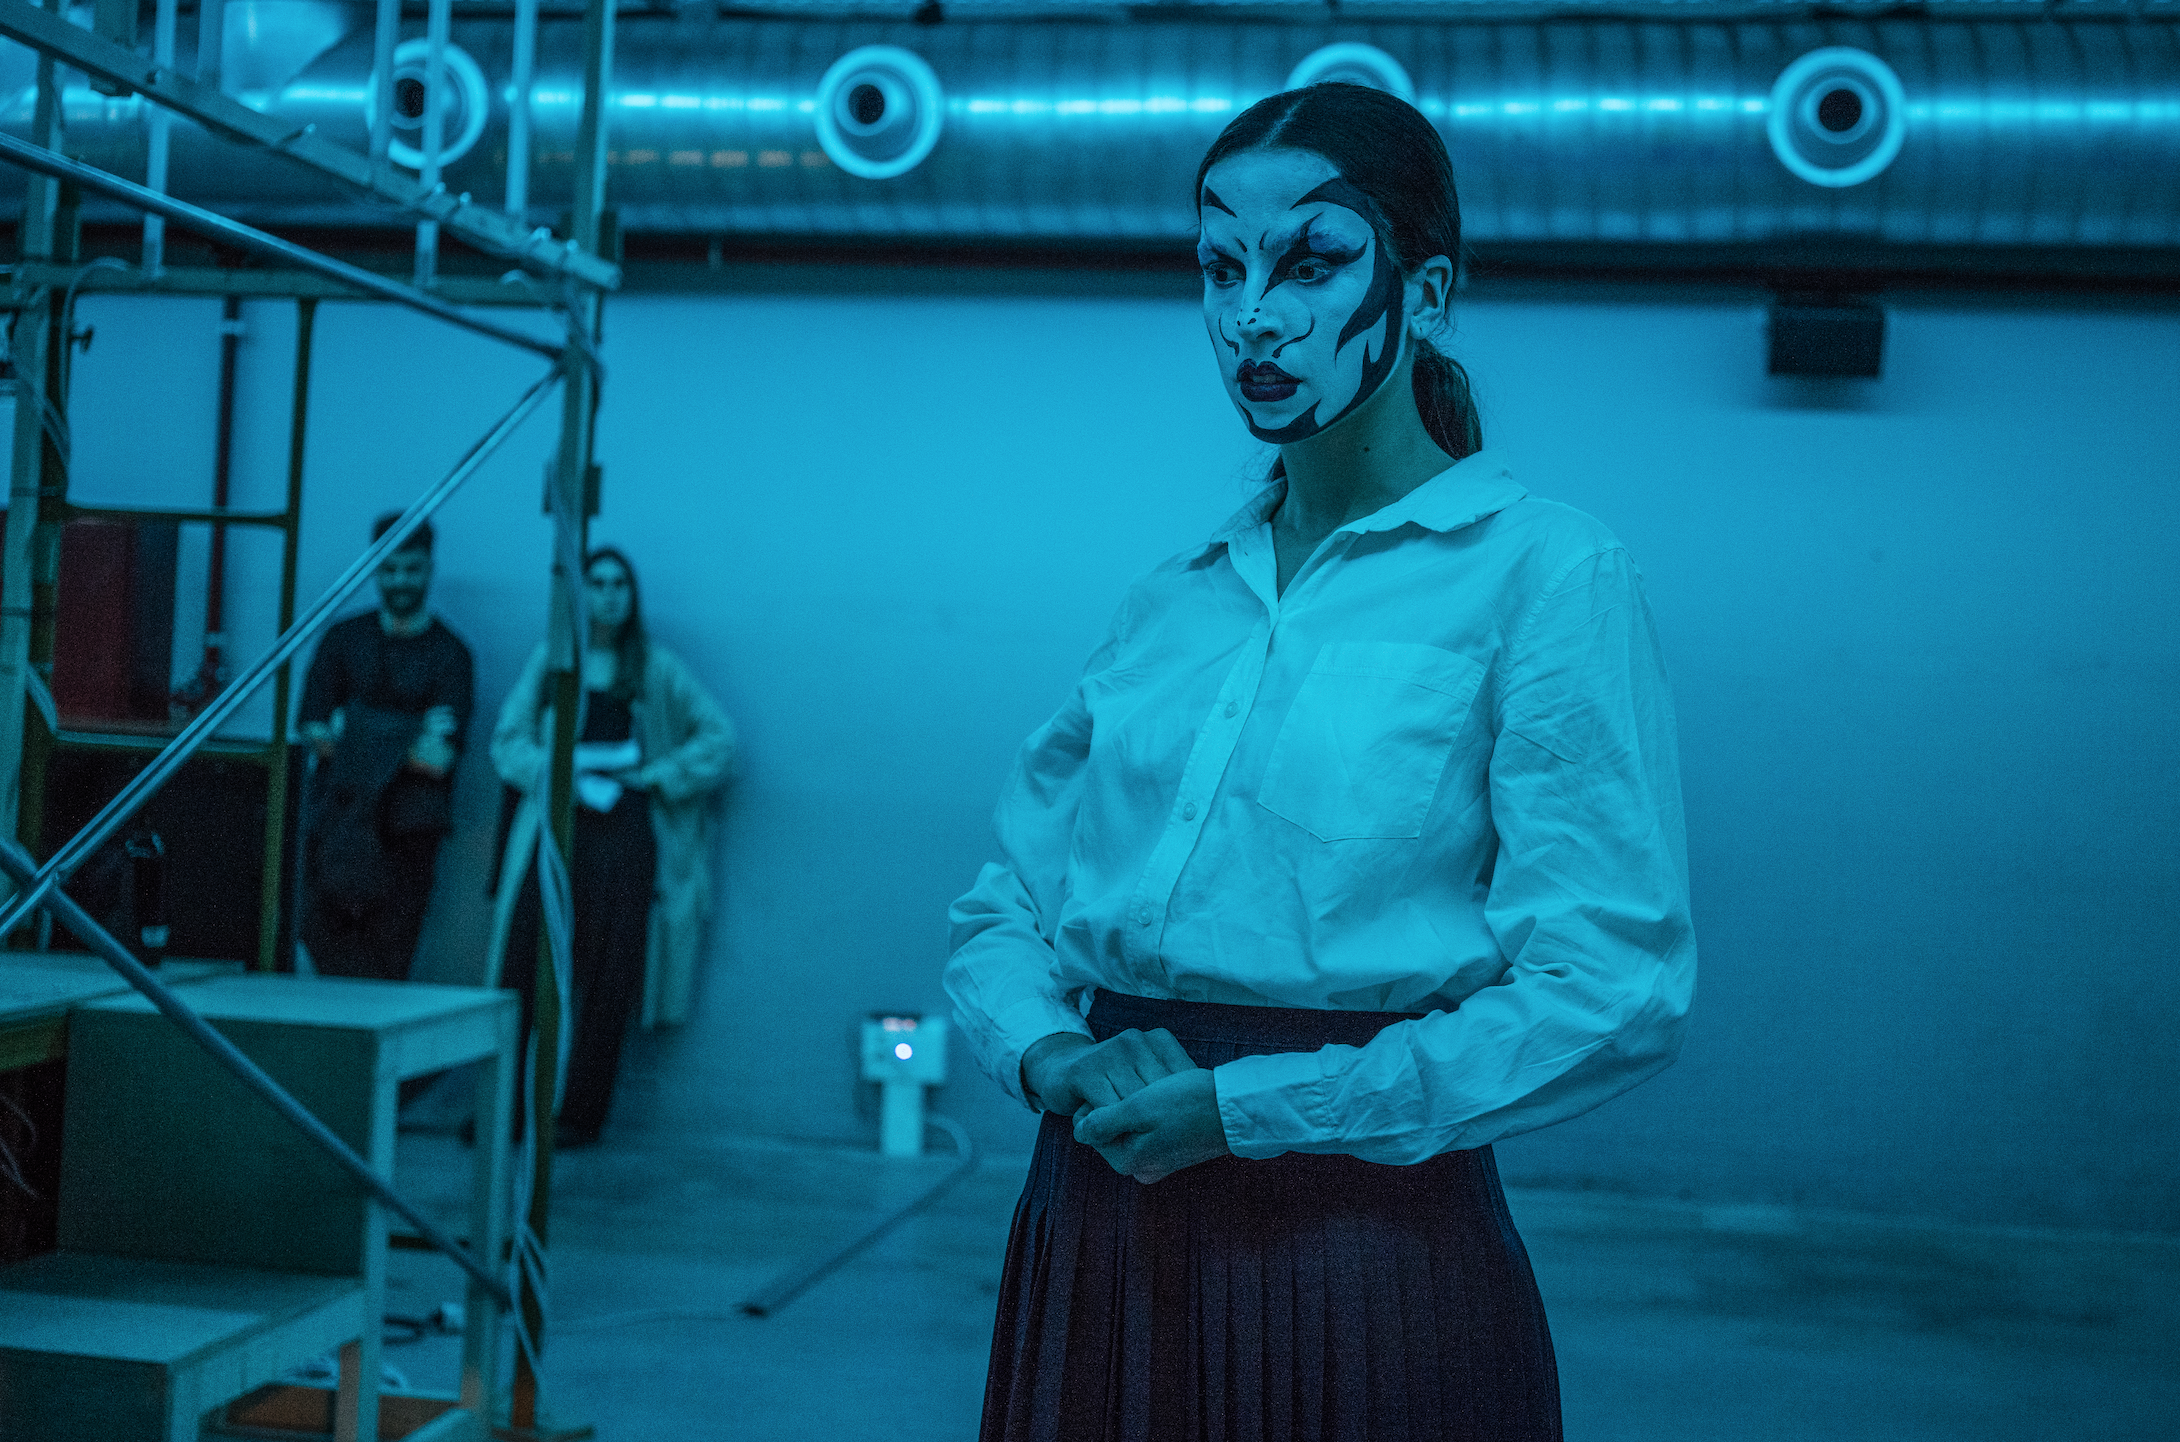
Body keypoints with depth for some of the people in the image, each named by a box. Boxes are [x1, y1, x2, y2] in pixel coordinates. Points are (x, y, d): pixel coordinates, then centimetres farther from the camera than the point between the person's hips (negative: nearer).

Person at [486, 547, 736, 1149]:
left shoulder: (655, 668, 9)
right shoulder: (549, 659, 11)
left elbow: (718, 737, 9)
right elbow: (508, 736, 7)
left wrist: (658, 775, -1)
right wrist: (552, 773, -9)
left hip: (625, 829, -1)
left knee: (607, 977, -3)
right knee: (520, 962, -6)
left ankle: (579, 1115, 4)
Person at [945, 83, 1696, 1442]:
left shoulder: (1551, 575, -7)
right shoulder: (1178, 598, 9)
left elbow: (1613, 992, -14)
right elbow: (1004, 904, 14)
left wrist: (1244, 1107, -15)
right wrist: (1049, 1053, -8)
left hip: (1367, 1261, -5)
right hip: (1097, 1248, 5)